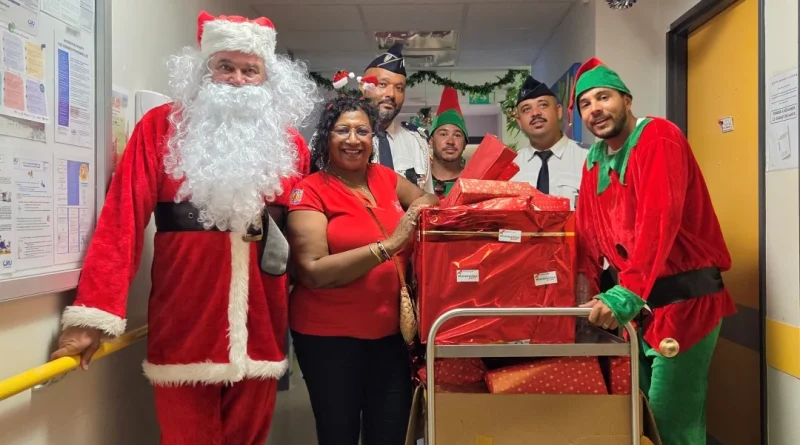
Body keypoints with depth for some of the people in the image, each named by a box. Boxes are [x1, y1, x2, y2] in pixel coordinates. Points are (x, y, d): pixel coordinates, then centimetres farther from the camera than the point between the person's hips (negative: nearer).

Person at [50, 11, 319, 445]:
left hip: (260, 335, 3)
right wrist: (94, 313, -14)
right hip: (183, 335, -3)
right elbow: (123, 218, -9)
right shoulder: (161, 128, -2)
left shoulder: (289, 144, 7)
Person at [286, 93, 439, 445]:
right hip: (330, 335, -4)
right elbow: (313, 272, -19)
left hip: (392, 331, 5)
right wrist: (388, 246, -25)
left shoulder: (386, 178, 5)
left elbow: (430, 200, 20)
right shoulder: (309, 191, -10)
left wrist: (423, 205, -5)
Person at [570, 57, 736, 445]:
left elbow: (659, 219, -26)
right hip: (638, 302, 8)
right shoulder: (594, 160, 11)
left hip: (683, 297, -7)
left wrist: (626, 293, -34)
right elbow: (587, 233, 9)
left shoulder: (658, 137, -13)